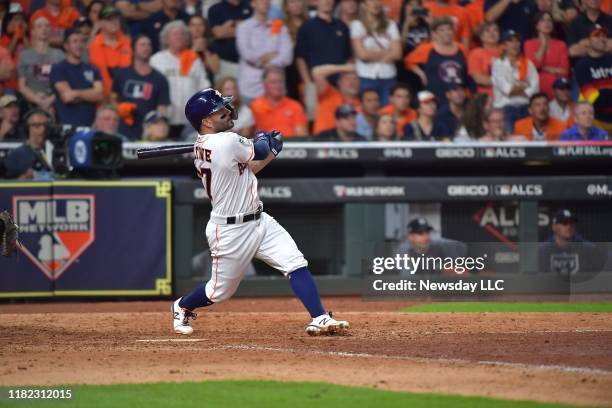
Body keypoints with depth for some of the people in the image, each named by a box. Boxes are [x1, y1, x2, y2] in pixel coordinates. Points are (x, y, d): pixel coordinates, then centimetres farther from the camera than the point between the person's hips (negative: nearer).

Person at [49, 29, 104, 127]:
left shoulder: (92, 70, 14)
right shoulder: (58, 69, 2)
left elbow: (99, 95, 2)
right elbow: (67, 95, -8)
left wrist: (77, 94, -11)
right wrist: (89, 94, 1)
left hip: (90, 124, 4)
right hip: (67, 125, -4)